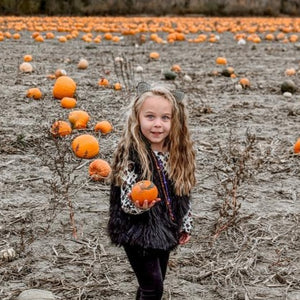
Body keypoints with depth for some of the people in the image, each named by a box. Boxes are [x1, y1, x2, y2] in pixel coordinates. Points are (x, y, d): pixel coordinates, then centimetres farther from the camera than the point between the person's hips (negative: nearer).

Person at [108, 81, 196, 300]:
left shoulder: (179, 152, -3)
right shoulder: (130, 154, -20)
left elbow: (184, 194, 10)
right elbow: (127, 202, -22)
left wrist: (185, 225, 15)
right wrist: (137, 205, -43)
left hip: (165, 230, 6)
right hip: (138, 232, -6)